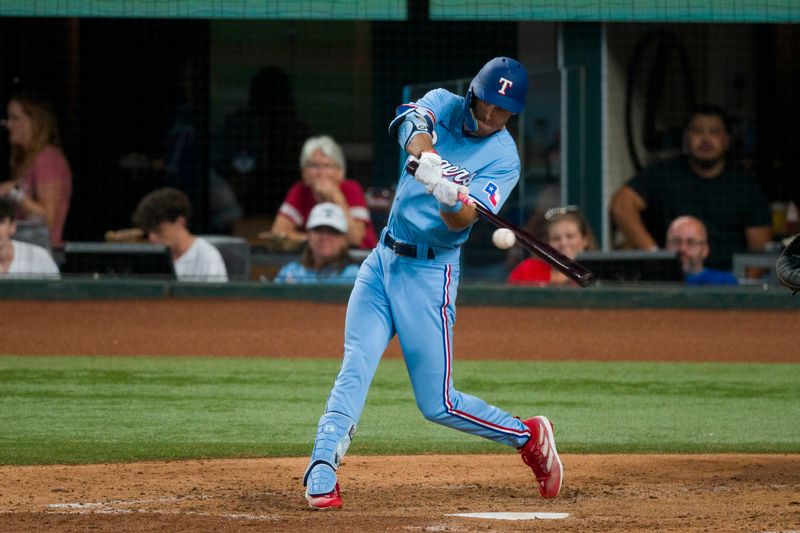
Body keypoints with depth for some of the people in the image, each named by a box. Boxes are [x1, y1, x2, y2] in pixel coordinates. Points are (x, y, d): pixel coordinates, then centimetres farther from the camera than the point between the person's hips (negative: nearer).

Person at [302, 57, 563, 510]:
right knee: (355, 370, -13)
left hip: (430, 272, -4)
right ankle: (321, 477, -19)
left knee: (436, 403, -2)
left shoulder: (503, 158, -7)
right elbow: (412, 122, -21)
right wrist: (426, 158, -43)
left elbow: (459, 222, -20)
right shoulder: (443, 104, 3)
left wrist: (451, 199, -43)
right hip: (383, 258, 4)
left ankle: (530, 436, 19)